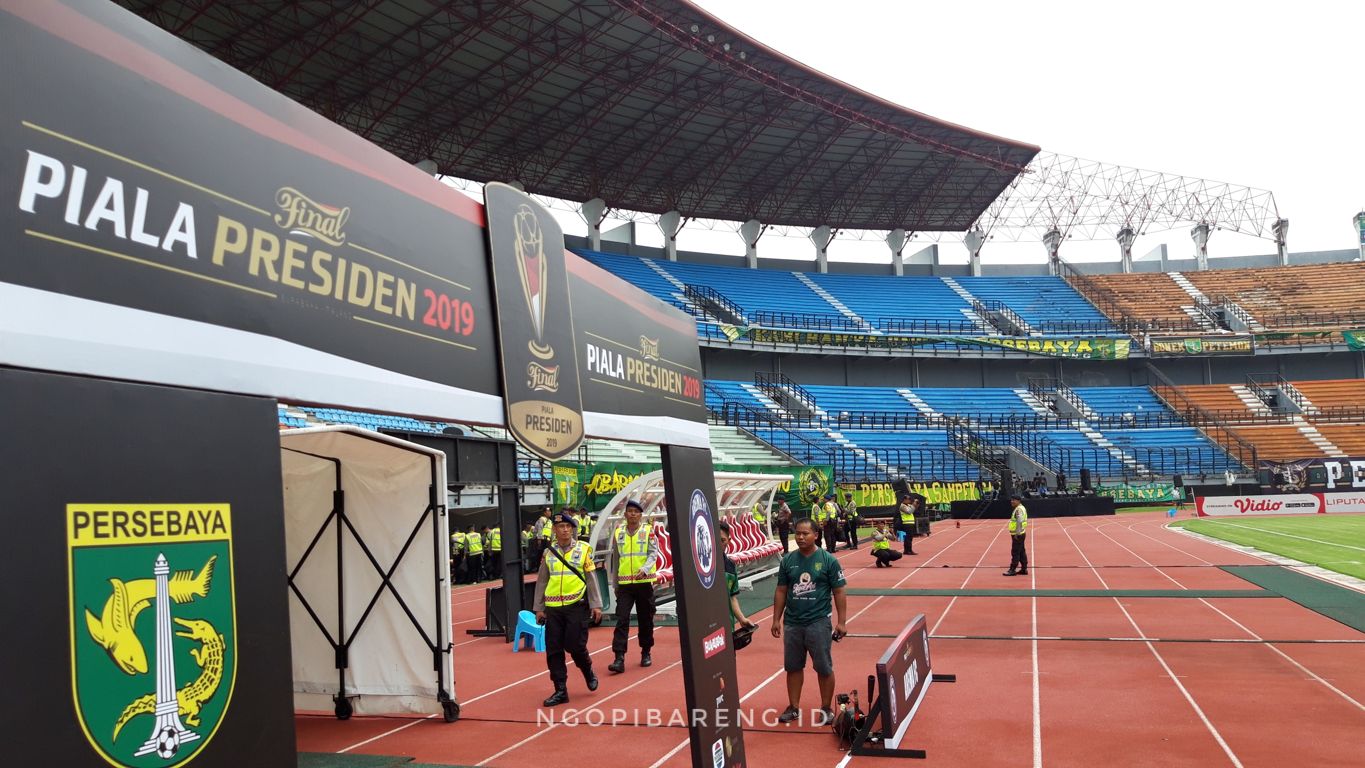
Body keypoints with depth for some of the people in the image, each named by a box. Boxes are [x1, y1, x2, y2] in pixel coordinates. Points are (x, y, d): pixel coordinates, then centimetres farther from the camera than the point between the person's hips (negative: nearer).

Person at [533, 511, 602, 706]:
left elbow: (591, 578, 0)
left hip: (576, 606, -3)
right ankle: (560, 690, 12)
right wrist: (539, 608, 8)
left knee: (575, 645, -5)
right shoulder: (548, 553, 7)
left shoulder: (583, 550, 1)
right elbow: (541, 581, 10)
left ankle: (588, 672, 26)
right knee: (553, 650, 1)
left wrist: (596, 605, -4)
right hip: (553, 608, 3)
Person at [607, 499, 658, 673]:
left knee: (646, 619, 10)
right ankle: (619, 659, -10)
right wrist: (615, 584, 12)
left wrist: (644, 569, -27)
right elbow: (615, 559, 12)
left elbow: (653, 553, -9)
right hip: (624, 584, 1)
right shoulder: (618, 533, 6)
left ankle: (646, 653, 26)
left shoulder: (648, 531, -1)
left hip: (644, 583, -1)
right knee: (622, 620, -7)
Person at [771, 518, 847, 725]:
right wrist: (776, 619, 7)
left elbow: (839, 592, -3)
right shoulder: (787, 560, 4)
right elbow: (781, 591, 10)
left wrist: (841, 622, -7)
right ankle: (793, 707, 25)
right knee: (793, 667, 12)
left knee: (824, 668, 4)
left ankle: (826, 708, 19)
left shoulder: (828, 560, -5)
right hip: (792, 623, 3)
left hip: (818, 622, -3)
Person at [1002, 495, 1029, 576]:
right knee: (1022, 552, 13)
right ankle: (1024, 569, 18)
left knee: (1015, 552, -6)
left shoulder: (1019, 509, -17)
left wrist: (1017, 533, -24)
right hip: (1020, 534, 10)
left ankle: (1012, 570, -3)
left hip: (1018, 535, -10)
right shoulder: (1021, 508, 15)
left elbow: (1019, 522, -26)